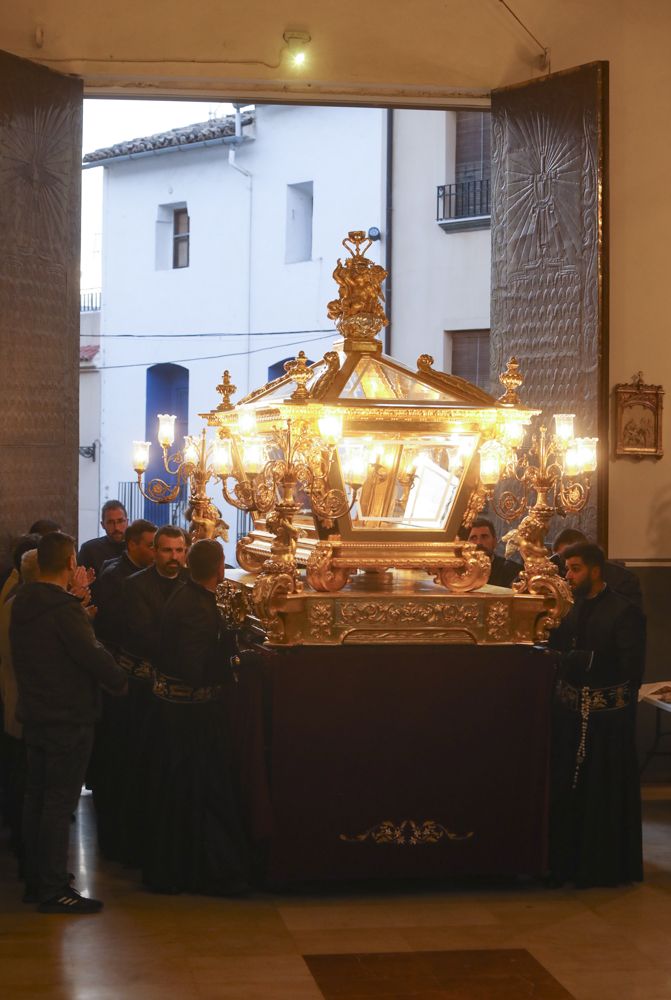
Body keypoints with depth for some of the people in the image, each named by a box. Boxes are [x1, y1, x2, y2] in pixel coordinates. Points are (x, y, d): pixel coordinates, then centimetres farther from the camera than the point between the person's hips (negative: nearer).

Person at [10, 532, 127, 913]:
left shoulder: (23, 602, 6)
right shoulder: (64, 607, -21)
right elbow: (93, 654, -23)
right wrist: (121, 682, -6)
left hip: (34, 715, 9)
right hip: (68, 719, -9)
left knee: (37, 796, 15)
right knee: (60, 802, -3)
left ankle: (36, 880, 23)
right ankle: (54, 889, 1)